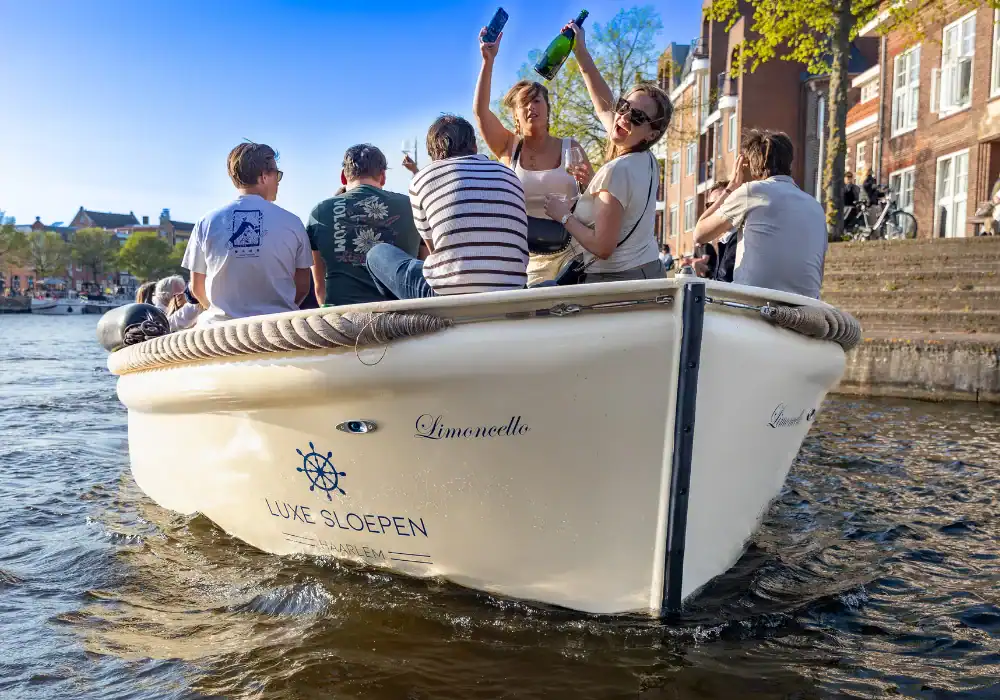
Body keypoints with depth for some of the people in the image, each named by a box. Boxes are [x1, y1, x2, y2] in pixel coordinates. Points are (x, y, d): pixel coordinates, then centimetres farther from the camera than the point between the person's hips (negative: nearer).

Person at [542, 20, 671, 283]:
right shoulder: (647, 161, 6)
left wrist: (564, 216, -6)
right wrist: (581, 52, 20)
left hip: (618, 280, -9)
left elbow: (602, 247, -20)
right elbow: (604, 107, 19)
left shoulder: (617, 171, -18)